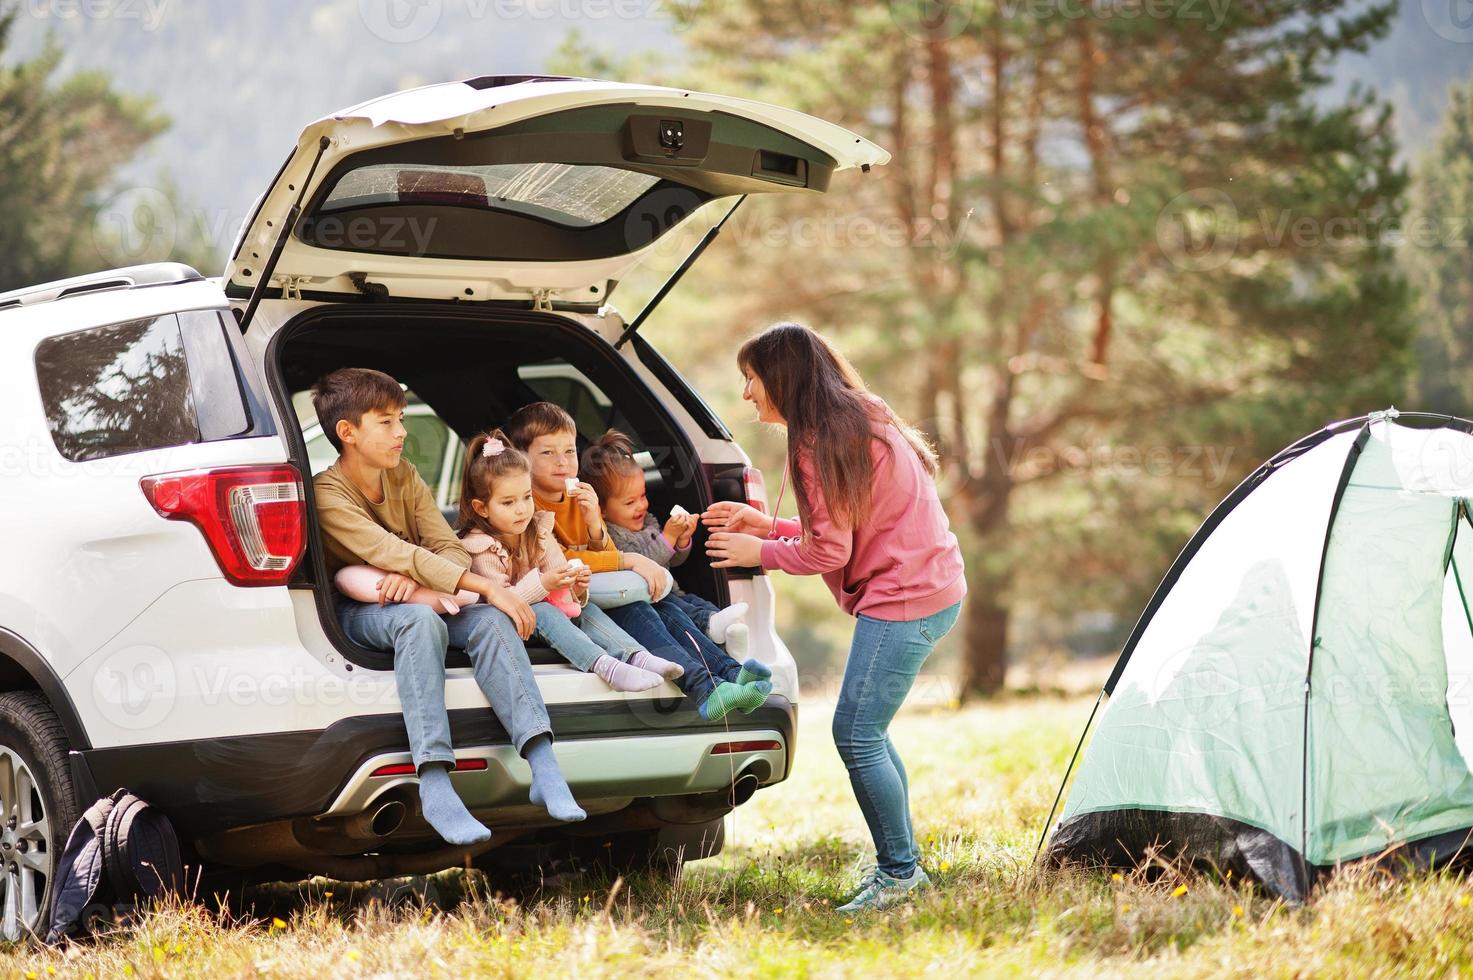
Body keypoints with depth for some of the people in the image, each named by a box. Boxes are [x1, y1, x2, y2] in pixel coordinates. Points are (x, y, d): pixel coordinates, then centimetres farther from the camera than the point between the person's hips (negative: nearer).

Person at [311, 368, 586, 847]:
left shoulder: (404, 476, 8)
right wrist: (487, 586, -34)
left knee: (490, 620, -26)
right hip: (357, 614, -6)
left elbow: (450, 550, -1)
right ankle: (434, 787, -51)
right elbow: (393, 553, -27)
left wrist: (412, 577, -26)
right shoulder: (326, 494, -15)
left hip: (420, 601, 6)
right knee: (420, 619, -39)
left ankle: (545, 770, -40)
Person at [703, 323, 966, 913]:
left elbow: (828, 552, -15)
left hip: (905, 599, -10)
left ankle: (898, 872, -2)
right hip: (931, 588, 10)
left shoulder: (821, 442, -15)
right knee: (867, 732, 14)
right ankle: (899, 865, 19)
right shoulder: (858, 421, 15)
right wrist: (766, 526, 17)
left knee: (856, 734, -9)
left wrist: (759, 552, 0)